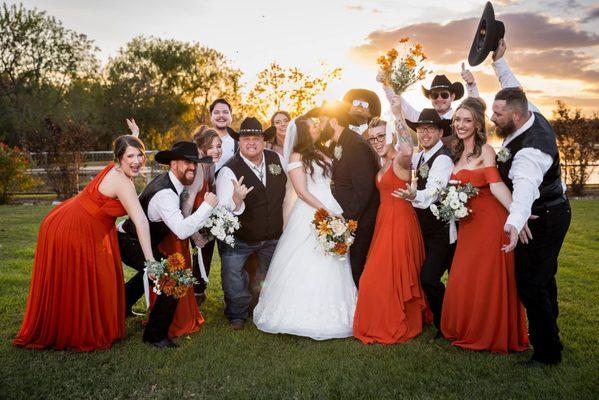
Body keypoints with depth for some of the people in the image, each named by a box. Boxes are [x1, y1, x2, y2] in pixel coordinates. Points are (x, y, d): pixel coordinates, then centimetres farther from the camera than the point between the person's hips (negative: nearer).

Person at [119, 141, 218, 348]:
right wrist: (207, 206, -35)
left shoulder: (166, 181, 0)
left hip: (139, 240, 10)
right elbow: (181, 231, -42)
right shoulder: (165, 193, -30)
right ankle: (155, 334, -4)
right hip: (130, 244, -10)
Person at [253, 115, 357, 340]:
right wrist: (326, 211, -15)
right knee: (307, 266, -3)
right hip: (310, 212, -6)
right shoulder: (297, 156, -1)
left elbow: (335, 182, 17)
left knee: (331, 267, 7)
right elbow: (302, 192, -9)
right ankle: (304, 314, 7)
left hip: (333, 212, 7)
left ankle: (329, 313, 17)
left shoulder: (321, 155, 19)